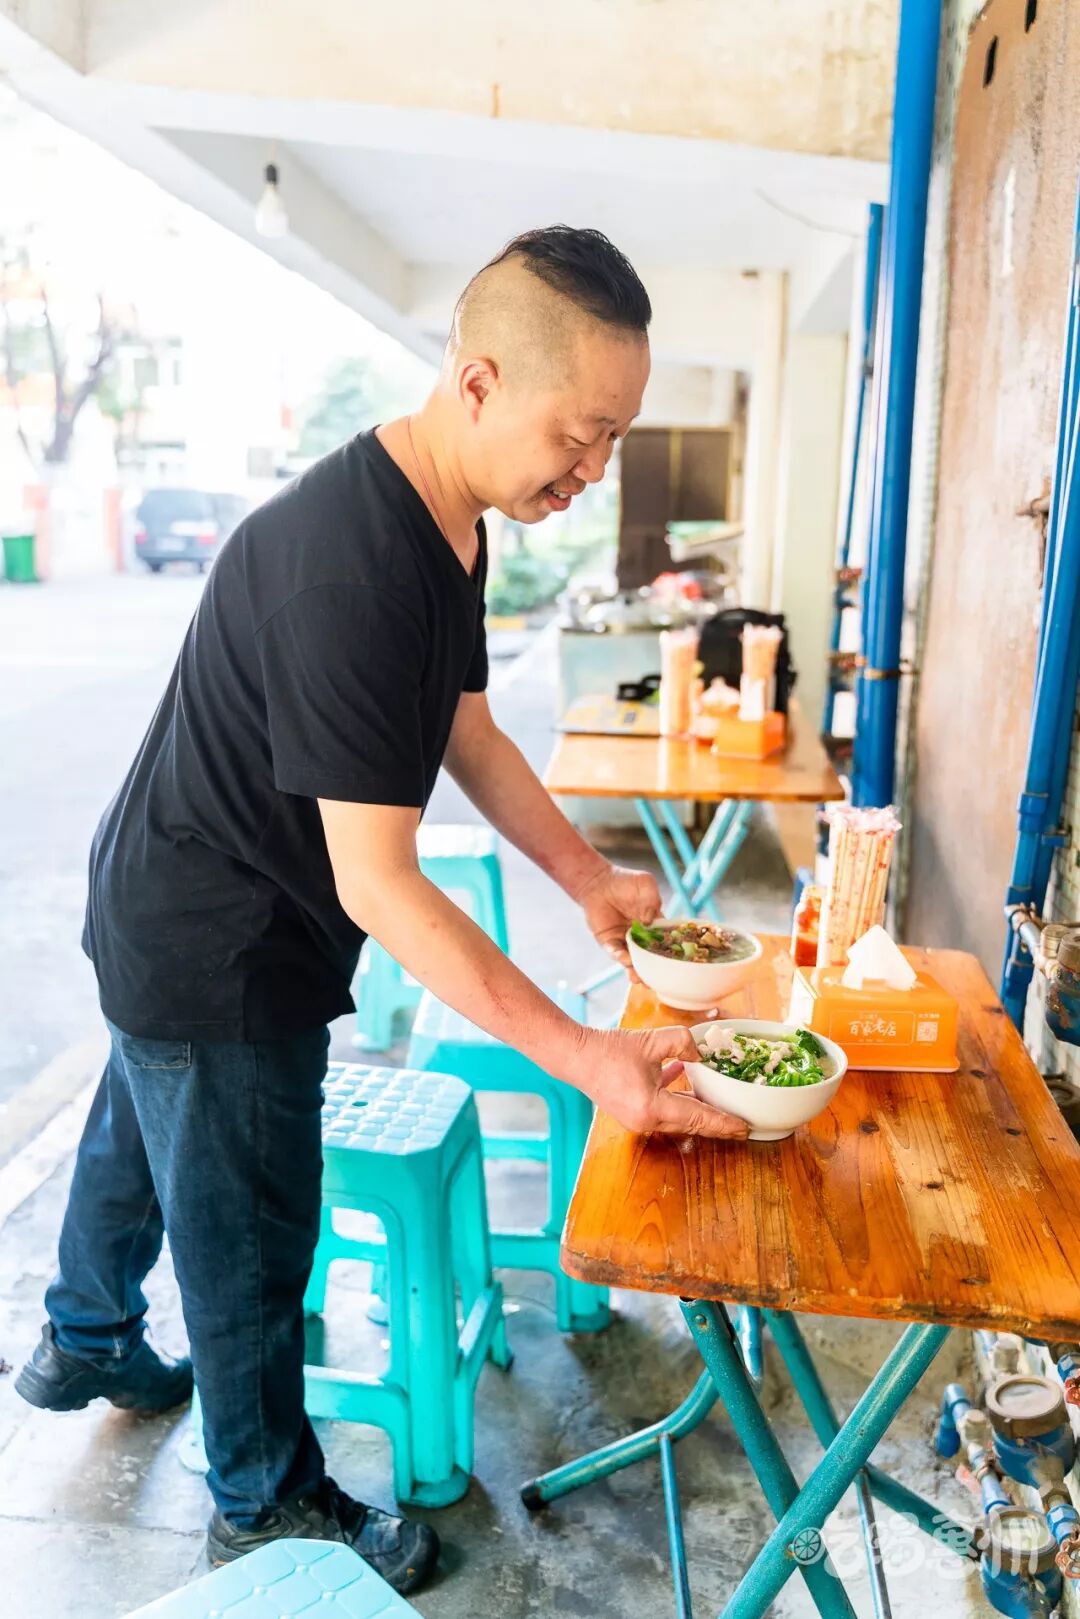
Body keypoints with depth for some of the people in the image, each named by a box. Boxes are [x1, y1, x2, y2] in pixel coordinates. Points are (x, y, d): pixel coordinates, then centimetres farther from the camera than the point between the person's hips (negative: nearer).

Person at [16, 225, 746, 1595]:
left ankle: (84, 1346, 60)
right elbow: (378, 882, -34)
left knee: (138, 1136, 31)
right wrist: (584, 1059, -33)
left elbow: (466, 730, 6)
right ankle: (268, 1509, 38)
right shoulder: (351, 566, -35)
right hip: (216, 959, -10)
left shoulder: (450, 521, -2)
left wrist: (590, 880, -2)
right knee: (246, 1237, 11)